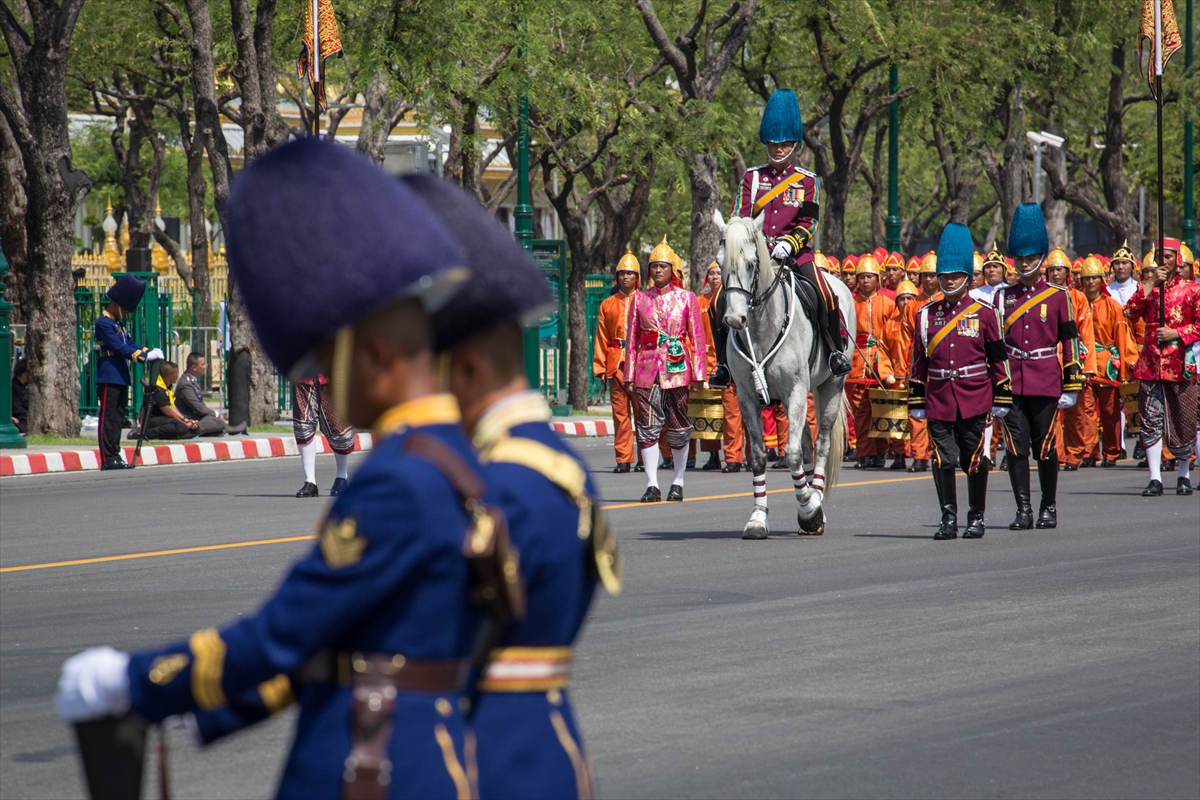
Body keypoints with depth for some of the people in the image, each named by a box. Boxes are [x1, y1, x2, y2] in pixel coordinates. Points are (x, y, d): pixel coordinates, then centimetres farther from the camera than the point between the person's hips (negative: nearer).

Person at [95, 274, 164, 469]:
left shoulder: (118, 322, 18)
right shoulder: (103, 323, -13)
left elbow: (129, 343, 17)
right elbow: (120, 348, -19)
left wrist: (149, 352, 0)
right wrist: (145, 356, -19)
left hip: (121, 376, 10)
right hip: (109, 377, -10)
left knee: (118, 417, 9)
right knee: (108, 418, -8)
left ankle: (115, 456, 11)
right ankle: (108, 459, -9)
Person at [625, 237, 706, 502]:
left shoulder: (686, 298, 3)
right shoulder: (639, 298, 8)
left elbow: (698, 339, 3)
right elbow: (632, 338, 8)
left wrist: (698, 374, -4)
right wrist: (629, 375, 3)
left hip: (677, 369, -1)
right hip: (648, 369, 1)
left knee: (678, 427, 6)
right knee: (648, 426, -6)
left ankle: (678, 481, 18)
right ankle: (652, 484, -5)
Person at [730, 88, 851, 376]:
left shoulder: (807, 181, 6)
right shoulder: (752, 177, 10)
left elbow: (810, 223, -1)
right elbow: (738, 217, 6)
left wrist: (789, 243, -19)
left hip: (796, 253, -2)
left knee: (824, 295, -24)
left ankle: (836, 351, -2)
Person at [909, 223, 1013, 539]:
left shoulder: (983, 314, 2)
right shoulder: (927, 314, 8)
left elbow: (998, 359, 4)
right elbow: (919, 362, 11)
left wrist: (1001, 398, 1)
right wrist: (916, 402, 8)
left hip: (975, 398, -2)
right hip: (939, 399, 2)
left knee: (975, 459, 4)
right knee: (943, 459, -3)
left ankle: (976, 518, 15)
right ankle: (948, 519, 6)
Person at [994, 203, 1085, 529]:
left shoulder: (1058, 297, 4)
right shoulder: (1002, 297, 9)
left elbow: (1070, 342, 4)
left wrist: (1071, 385, 0)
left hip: (1046, 384, -2)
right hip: (1011, 383, 2)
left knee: (1045, 448, 3)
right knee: (1016, 448, -2)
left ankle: (1049, 508, 16)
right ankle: (1023, 510, 2)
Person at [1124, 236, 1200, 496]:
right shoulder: (1147, 289, 12)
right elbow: (1129, 314, -4)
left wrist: (1176, 334, -13)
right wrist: (1150, 284, -8)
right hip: (1151, 364, 2)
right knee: (1150, 421, -5)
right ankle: (1155, 478, -3)